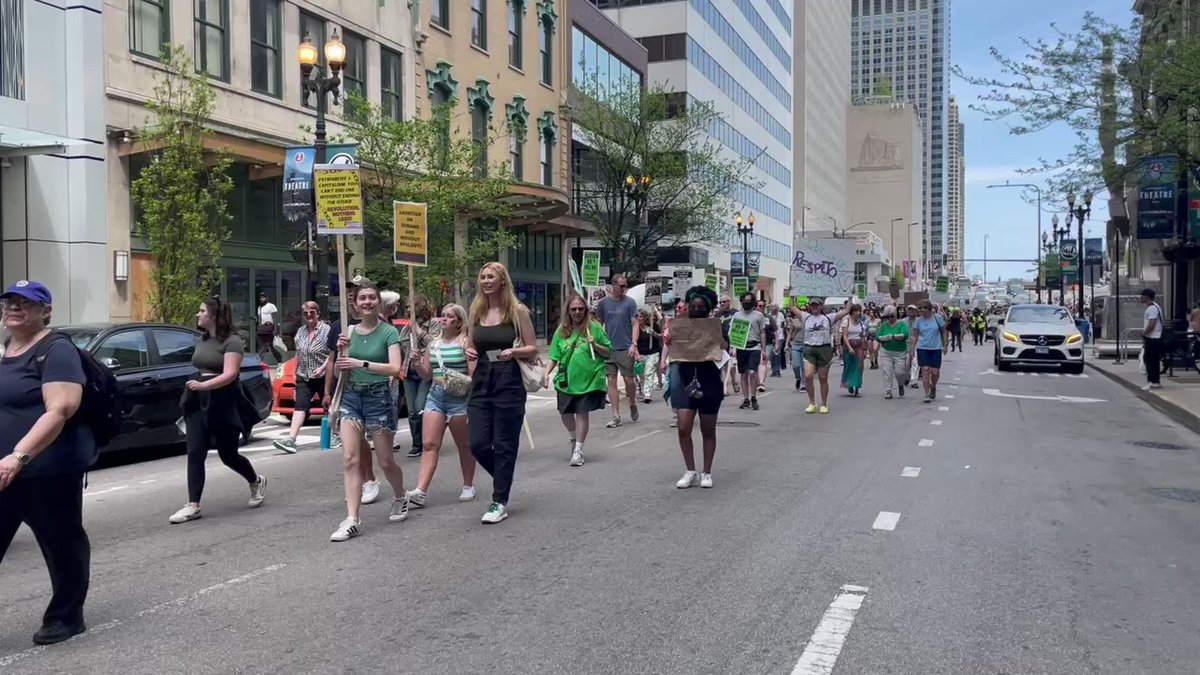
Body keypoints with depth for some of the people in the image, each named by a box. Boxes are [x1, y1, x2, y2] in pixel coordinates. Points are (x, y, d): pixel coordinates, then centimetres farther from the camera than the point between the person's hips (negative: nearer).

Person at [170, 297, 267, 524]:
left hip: (223, 403, -7)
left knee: (228, 454, 6)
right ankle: (193, 505, -4)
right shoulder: (202, 340, 13)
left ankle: (256, 482, 33)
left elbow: (230, 374, -22)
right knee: (194, 453, -4)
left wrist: (204, 385, -33)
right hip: (197, 402, 7)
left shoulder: (232, 341, -11)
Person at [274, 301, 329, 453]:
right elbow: (298, 355, 19)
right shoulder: (300, 331, 12)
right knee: (300, 407, -9)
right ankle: (291, 439, -20)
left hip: (322, 377, -4)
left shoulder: (326, 330, -7)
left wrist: (322, 368, -21)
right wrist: (296, 372, 17)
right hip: (304, 378, 4)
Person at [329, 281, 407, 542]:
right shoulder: (349, 331, 7)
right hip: (351, 397, 4)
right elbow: (340, 373, 8)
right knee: (350, 459, -9)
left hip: (379, 397, -3)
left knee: (385, 461, 7)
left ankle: (401, 498, 36)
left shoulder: (389, 332, -6)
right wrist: (342, 352, -10)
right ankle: (352, 520, -9)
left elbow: (394, 368, -19)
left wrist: (360, 363, -26)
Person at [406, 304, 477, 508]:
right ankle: (421, 491, -9)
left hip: (458, 397, -5)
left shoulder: (465, 342, -4)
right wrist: (417, 364, 0)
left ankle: (468, 486, 25)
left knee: (464, 445, 9)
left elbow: (474, 374, -9)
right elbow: (427, 375, 17)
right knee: (428, 444, -5)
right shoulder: (433, 344, 13)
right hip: (435, 395, 5)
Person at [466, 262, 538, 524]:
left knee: (504, 445, 1)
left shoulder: (518, 310, -3)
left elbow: (533, 349, 0)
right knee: (478, 445, 0)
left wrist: (513, 351, -19)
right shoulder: (476, 312, 9)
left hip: (508, 384, -4)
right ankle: (504, 479, 29)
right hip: (481, 383, 4)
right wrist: (469, 352, -4)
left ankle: (500, 502, 11)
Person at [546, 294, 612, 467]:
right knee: (565, 412, 8)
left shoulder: (594, 328, -2)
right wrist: (547, 373, -6)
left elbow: (608, 353, 3)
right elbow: (554, 356, 6)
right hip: (566, 379, 3)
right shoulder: (562, 331, 4)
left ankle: (578, 450, 13)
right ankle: (575, 438, 38)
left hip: (589, 379, -3)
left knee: (582, 413, 0)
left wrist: (595, 345, -14)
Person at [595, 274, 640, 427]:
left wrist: (634, 344, -13)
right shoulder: (603, 303, 6)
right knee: (611, 381, 2)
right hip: (608, 348, 2)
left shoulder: (630, 302, 0)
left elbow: (635, 324, -2)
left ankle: (633, 404, 29)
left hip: (625, 348, -2)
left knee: (629, 380, -1)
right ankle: (616, 416, 7)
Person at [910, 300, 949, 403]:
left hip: (936, 348, 0)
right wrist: (912, 348, -2)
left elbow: (944, 332, 6)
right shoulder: (918, 320, 1)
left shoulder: (938, 317, -2)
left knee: (935, 372, -2)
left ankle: (933, 387, 30)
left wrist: (945, 345, 4)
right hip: (922, 348, 0)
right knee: (925, 370, -6)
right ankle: (927, 394, 0)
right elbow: (915, 336, 6)